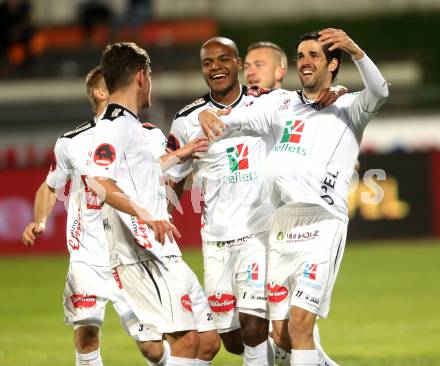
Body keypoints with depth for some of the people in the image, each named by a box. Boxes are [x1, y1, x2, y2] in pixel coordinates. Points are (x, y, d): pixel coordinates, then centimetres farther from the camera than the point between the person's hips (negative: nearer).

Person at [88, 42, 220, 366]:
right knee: (185, 339, -19)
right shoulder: (115, 125, -9)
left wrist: (179, 156, 48)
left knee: (209, 340, 8)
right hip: (141, 255, -10)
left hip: (162, 254, 10)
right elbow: (98, 182, -25)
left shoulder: (131, 126, 23)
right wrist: (145, 215, -35)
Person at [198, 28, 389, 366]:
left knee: (299, 326, -17)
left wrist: (356, 51, -31)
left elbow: (379, 93, -15)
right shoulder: (282, 103, 17)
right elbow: (239, 117, 9)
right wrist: (209, 116, -14)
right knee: (282, 336, 4)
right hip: (282, 226, 5)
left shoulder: (348, 108, 5)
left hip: (322, 225, -5)